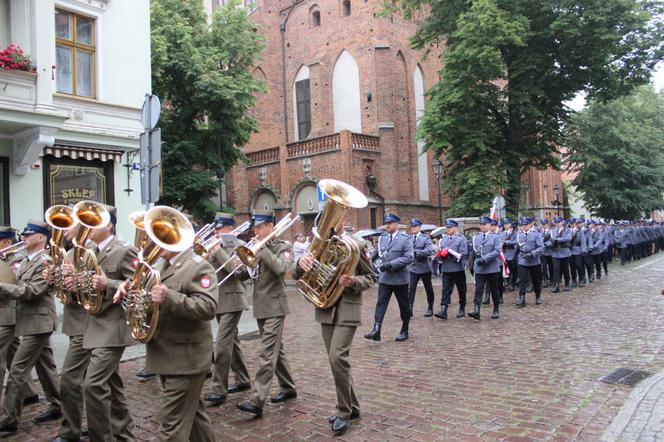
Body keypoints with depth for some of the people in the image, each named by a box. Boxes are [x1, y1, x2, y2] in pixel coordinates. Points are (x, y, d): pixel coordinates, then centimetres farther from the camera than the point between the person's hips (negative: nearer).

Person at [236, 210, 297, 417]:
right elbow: (242, 275, 10)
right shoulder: (257, 249, 13)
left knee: (267, 353, -10)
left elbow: (281, 268, -26)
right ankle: (288, 388, 28)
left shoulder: (283, 247, -5)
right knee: (275, 349, 15)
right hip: (260, 307, 7)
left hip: (274, 307, -7)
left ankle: (257, 401, -11)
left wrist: (262, 250, -24)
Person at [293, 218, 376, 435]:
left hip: (347, 310, -5)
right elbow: (297, 276, 0)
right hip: (326, 309, 5)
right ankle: (351, 407, 27)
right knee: (337, 360, 11)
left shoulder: (356, 245, -5)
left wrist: (354, 282, -21)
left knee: (337, 358, -15)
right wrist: (301, 262, -23)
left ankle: (344, 411, 3)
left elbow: (371, 277, 0)